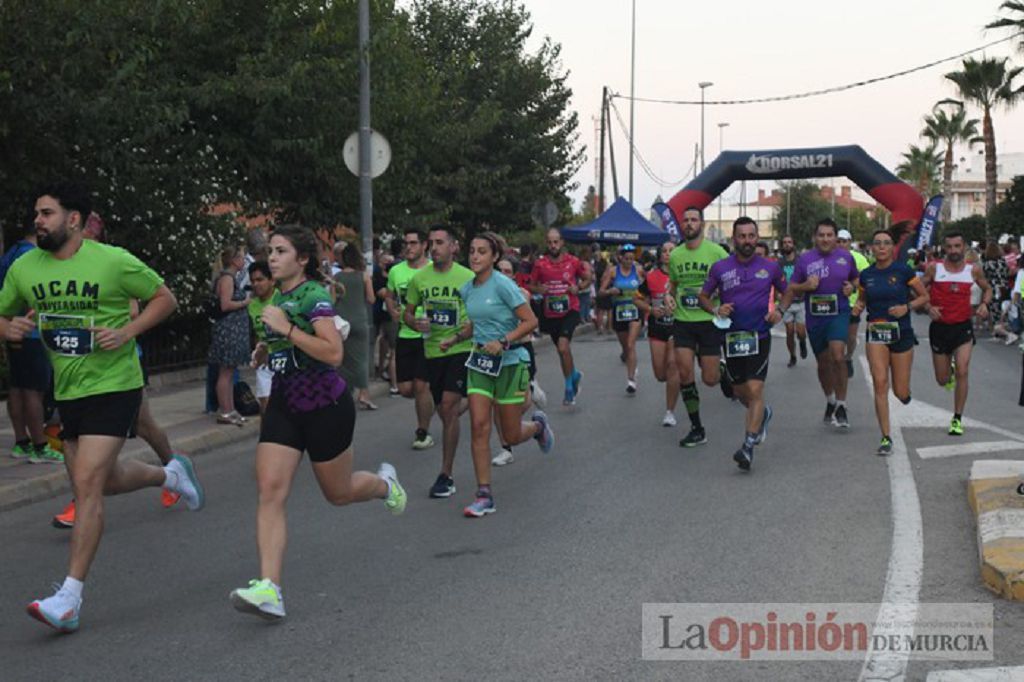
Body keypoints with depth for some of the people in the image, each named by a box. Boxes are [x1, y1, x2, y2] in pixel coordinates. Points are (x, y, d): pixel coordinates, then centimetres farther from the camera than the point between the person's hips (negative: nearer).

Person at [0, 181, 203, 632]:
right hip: (67, 391, 6)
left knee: (87, 484, -14)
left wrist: (128, 331, -17)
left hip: (113, 387, -6)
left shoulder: (113, 261, -12)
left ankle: (70, 596, -11)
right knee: (104, 481, 17)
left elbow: (165, 298, -2)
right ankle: (171, 475, 47)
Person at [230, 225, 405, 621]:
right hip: (283, 405, 7)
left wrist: (285, 328, -27)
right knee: (270, 491, -10)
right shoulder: (279, 297, 10)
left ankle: (385, 482, 45)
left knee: (338, 493, 10)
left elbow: (333, 353, -27)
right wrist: (268, 350, 8)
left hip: (325, 406, -7)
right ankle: (269, 589, -16)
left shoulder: (314, 295, -15)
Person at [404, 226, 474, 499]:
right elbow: (408, 313, 12)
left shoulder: (467, 277, -6)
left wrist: (458, 337, -18)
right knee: (445, 412, 11)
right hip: (432, 350, 4)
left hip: (461, 350, -4)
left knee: (448, 406, -16)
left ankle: (446, 476, -9)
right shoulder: (419, 278, 3)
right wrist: (416, 323, -11)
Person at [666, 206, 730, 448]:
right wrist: (669, 296, 1)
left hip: (709, 321, -3)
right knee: (685, 372, -6)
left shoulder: (716, 251, -7)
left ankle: (723, 371, 39)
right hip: (683, 321, 3)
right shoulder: (675, 255, 7)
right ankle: (696, 428, 6)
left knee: (709, 379, -1)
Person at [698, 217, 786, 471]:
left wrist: (779, 311, -3)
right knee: (740, 391, 13)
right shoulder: (720, 268, 1)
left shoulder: (770, 267, 1)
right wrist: (715, 309, -11)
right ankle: (762, 413, 46)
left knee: (755, 390, -13)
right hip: (731, 336, 2)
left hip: (759, 335, -2)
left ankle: (748, 446, -12)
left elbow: (787, 291, 16)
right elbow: (703, 296, 10)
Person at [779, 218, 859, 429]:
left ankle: (841, 405, -10)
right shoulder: (805, 259, 1)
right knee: (823, 363, 14)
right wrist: (805, 286, -15)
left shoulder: (845, 257, 2)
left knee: (838, 357, -22)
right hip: (814, 317, 2)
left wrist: (852, 287, -5)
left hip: (839, 314, -2)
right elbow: (791, 289, 5)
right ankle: (830, 401, 38)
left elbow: (856, 279, 17)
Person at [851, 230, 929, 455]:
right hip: (875, 334, 1)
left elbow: (924, 297, 1)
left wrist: (907, 307, -16)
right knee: (880, 382, -14)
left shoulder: (903, 271, -5)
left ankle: (905, 391, 43)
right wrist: (858, 306, -3)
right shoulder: (866, 274, 3)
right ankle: (886, 438, -8)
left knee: (900, 393, 3)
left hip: (902, 333, -1)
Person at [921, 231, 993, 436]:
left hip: (963, 327, 0)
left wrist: (984, 304, -6)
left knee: (962, 372, -16)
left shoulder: (973, 269, -2)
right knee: (942, 380, 9)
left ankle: (957, 419, -3)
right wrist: (928, 308, -17)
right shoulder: (934, 268, -7)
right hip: (940, 327, 0)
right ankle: (949, 371, 49)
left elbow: (987, 288, 14)